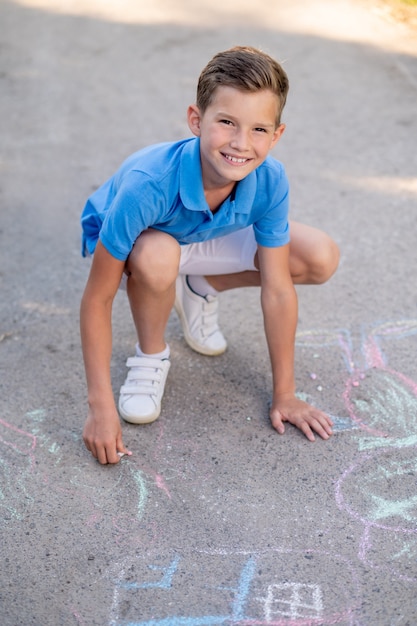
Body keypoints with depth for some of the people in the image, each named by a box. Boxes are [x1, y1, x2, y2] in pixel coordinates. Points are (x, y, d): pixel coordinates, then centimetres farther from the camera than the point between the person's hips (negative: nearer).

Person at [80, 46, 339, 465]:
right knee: (157, 256, -41)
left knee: (322, 258, -10)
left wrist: (284, 395, -13)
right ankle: (150, 355, -8)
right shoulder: (147, 184, -41)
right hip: (130, 241, -3)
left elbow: (277, 290, -20)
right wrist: (100, 407, -31)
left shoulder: (269, 181, -29)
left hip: (203, 237, 4)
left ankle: (199, 291, 11)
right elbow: (97, 299, -33)